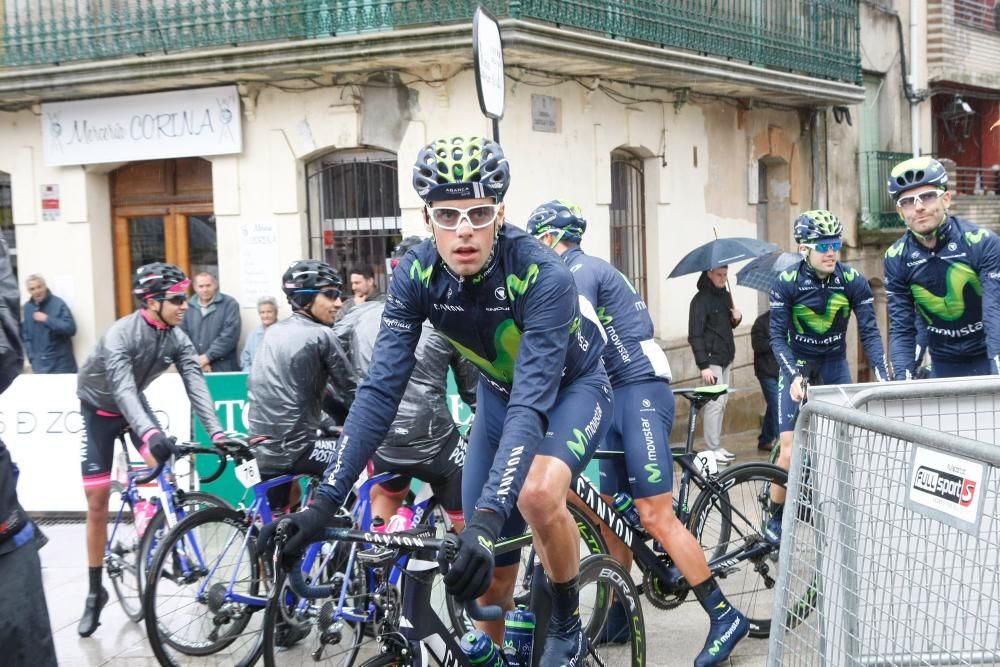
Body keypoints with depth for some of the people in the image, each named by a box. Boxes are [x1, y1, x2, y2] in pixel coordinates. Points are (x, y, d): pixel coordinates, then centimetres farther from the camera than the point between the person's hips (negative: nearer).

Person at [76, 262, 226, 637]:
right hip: (99, 409, -4)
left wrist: (216, 432, -40)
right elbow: (122, 388, -46)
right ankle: (95, 591, 7)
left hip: (134, 404, 4)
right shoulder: (121, 335, -33)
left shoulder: (178, 339, -17)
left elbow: (196, 385, -26)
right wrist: (150, 432, -62)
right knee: (97, 500, -4)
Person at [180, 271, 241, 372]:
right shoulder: (188, 307, 11)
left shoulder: (229, 304, -1)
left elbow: (229, 335, -10)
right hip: (195, 369, 3)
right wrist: (197, 361, -8)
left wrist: (208, 356, -14)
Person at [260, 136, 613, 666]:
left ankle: (567, 622, -7)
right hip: (499, 390, 4)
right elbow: (381, 388, -25)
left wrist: (488, 517, -54)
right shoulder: (416, 274, -24)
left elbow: (531, 404, -43)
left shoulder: (543, 276, -36)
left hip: (570, 386, -4)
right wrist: (325, 501, -33)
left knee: (536, 495, -34)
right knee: (489, 572, 0)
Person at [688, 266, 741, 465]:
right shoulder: (701, 299, -11)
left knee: (722, 402, 11)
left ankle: (717, 446, 19)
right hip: (711, 359, -8)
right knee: (715, 402, -8)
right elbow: (695, 335, -15)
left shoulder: (726, 296, 10)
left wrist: (736, 319, 0)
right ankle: (712, 449, -2)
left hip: (725, 358, 8)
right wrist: (703, 366, -20)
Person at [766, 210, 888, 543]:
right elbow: (777, 336, -19)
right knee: (790, 452, -11)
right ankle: (776, 518, 6)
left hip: (834, 363, 2)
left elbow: (869, 331, -16)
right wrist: (794, 376, -33)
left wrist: (883, 376, -28)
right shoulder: (787, 283, -18)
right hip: (796, 364, -2)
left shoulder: (853, 281, -14)